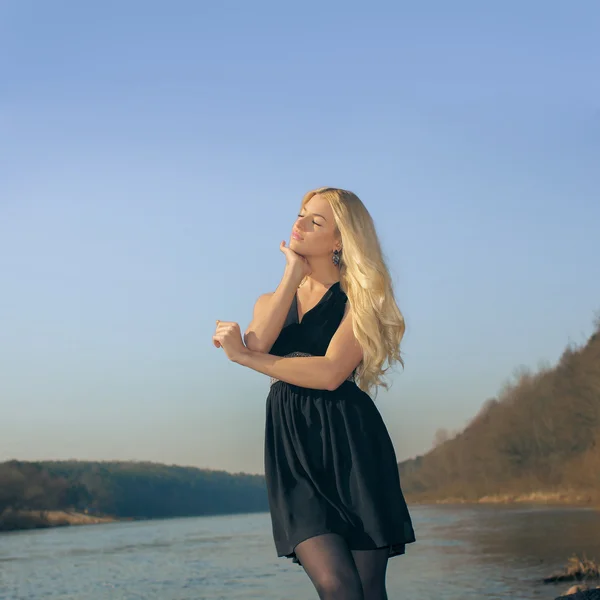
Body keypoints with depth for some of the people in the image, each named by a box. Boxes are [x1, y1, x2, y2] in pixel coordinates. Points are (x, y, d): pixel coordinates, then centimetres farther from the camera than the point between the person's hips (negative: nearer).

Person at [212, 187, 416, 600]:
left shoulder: (359, 298, 4)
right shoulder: (271, 301, 21)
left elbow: (330, 373, -11)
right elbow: (256, 346, -4)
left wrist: (244, 357, -5)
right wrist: (294, 274, 2)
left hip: (350, 445, -3)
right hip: (292, 449, 3)